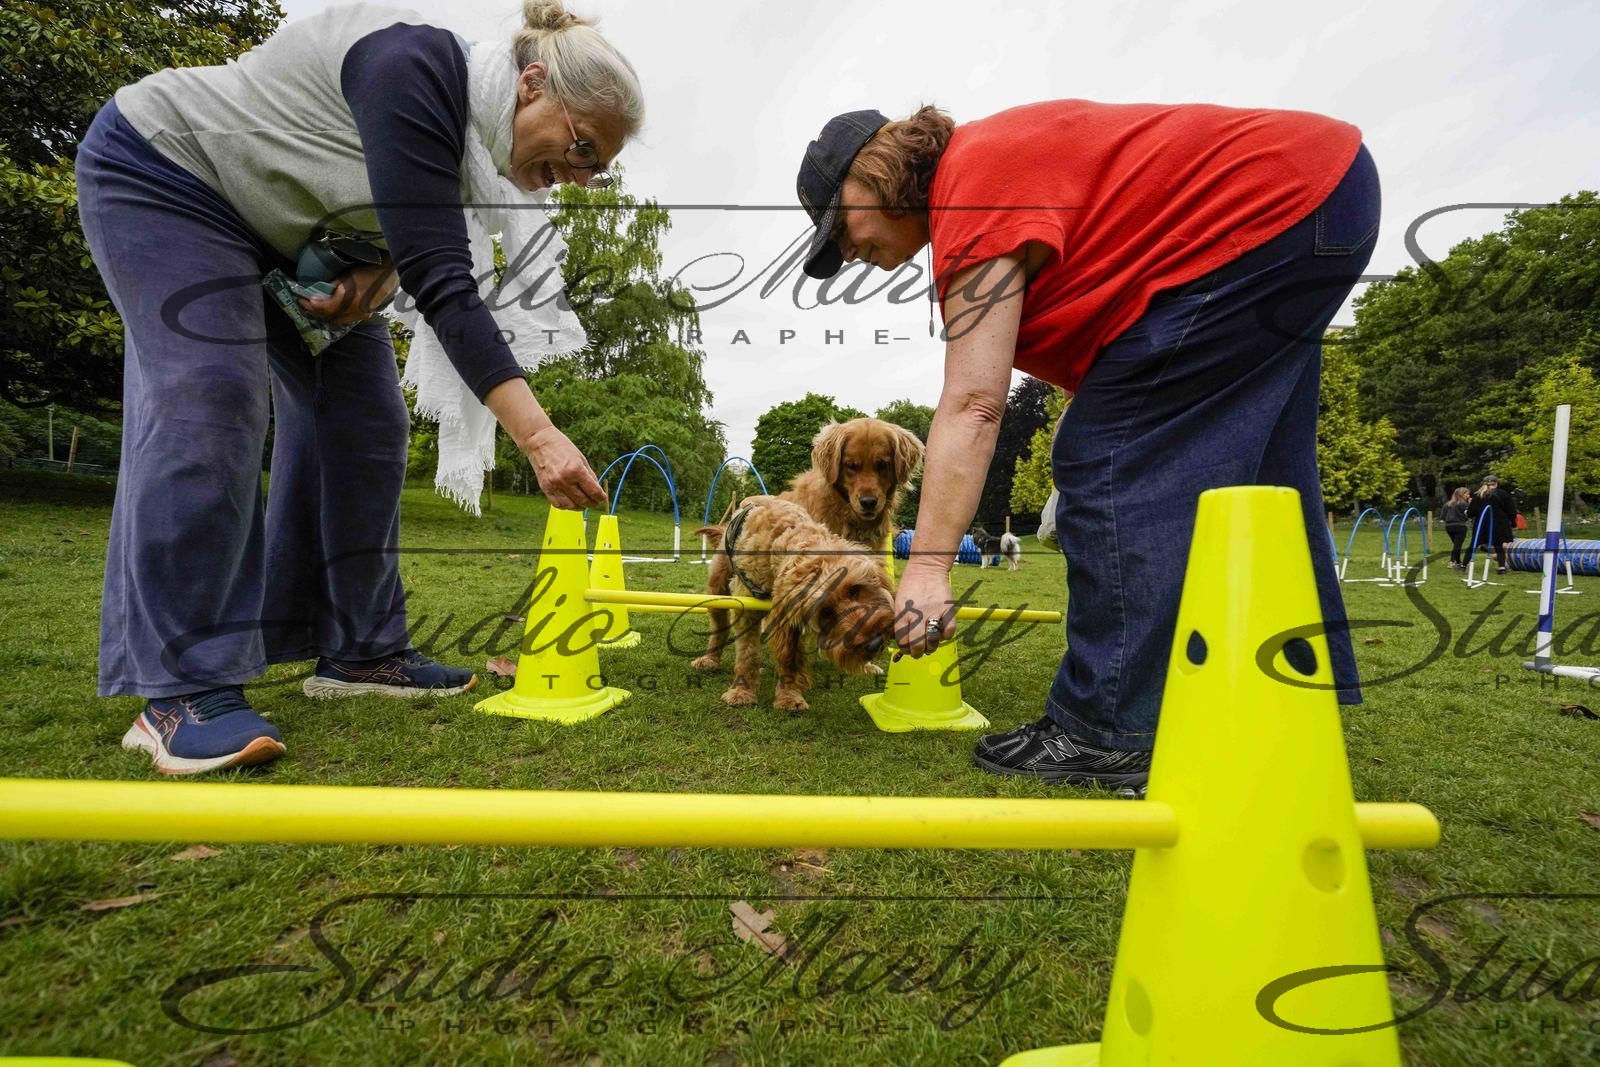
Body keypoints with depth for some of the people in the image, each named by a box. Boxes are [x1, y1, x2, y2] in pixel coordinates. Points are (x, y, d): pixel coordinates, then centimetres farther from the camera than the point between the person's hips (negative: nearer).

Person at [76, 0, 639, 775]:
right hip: (163, 171, -7)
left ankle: (358, 652, 1)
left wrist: (376, 272, -20)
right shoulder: (417, 70, -32)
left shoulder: (483, 141, -6)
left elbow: (419, 250, 4)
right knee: (210, 402, -23)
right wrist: (538, 436, -47)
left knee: (360, 414, -5)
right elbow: (442, 282, -41)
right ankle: (180, 689, -16)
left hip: (292, 228, 8)